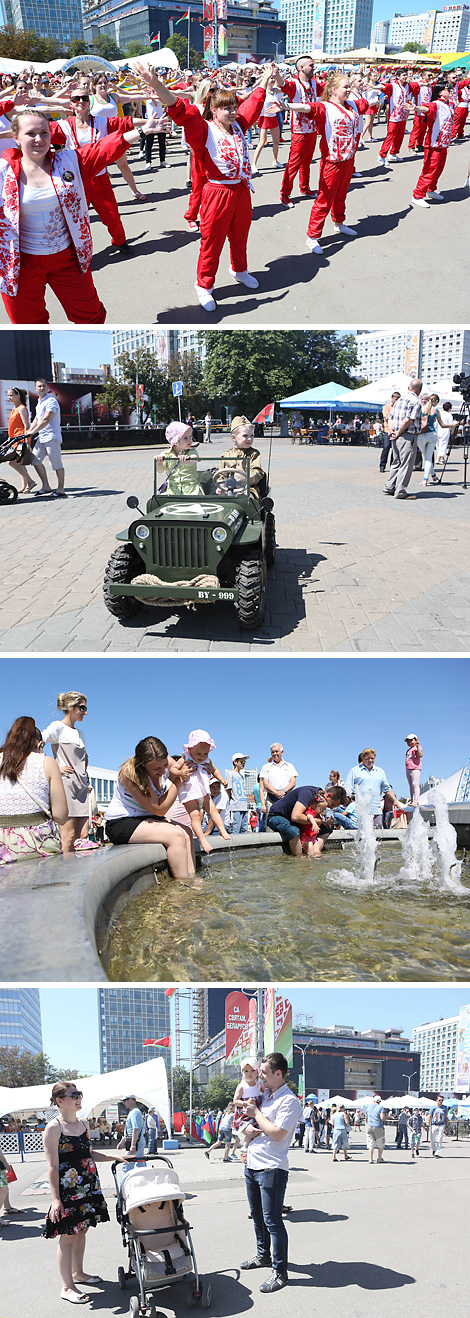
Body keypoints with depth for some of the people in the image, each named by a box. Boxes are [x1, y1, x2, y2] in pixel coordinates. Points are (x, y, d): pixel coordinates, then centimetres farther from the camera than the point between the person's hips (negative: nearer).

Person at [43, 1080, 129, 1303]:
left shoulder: (83, 1125, 9)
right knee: (67, 1236, -1)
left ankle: (77, 1272, 33)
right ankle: (67, 1287, 9)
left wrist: (113, 1156, 6)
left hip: (87, 1188, 7)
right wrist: (55, 1199, -20)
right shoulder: (54, 1128, -15)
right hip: (67, 1190, -7)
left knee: (81, 1231, 17)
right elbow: (52, 1166, -17)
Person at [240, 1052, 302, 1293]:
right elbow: (248, 1121, 24)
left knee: (272, 1220, -6)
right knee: (257, 1215, 20)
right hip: (252, 1164, 9)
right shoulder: (264, 1095, 12)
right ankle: (263, 1255, 37)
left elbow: (277, 1133, -24)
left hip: (271, 1169, -9)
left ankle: (280, 1272, 2)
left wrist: (256, 1113, -15)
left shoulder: (289, 1101, -14)